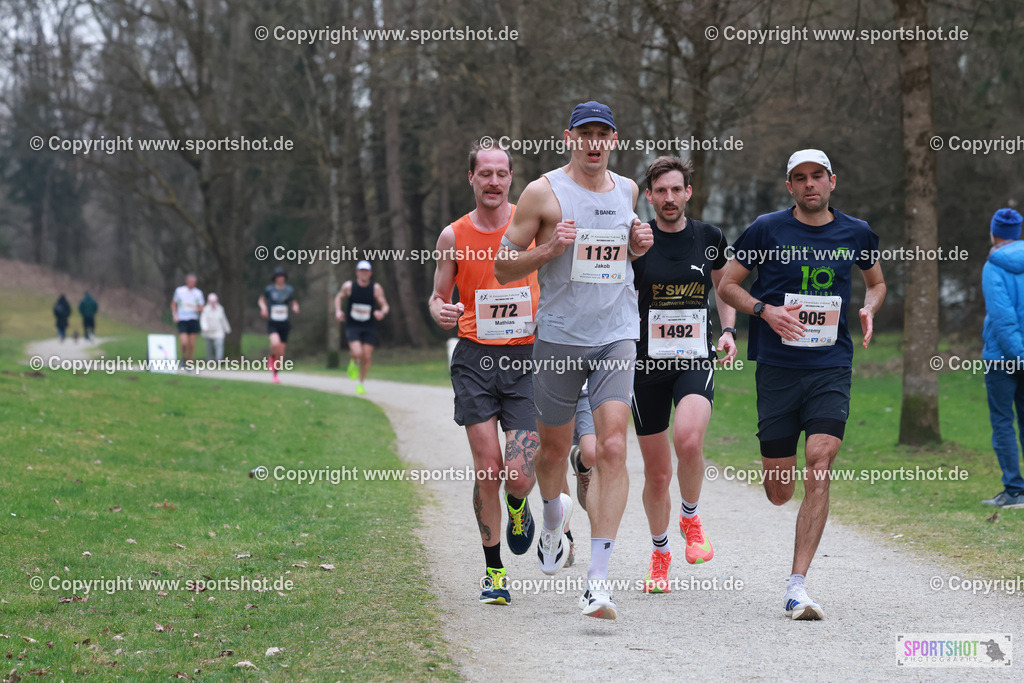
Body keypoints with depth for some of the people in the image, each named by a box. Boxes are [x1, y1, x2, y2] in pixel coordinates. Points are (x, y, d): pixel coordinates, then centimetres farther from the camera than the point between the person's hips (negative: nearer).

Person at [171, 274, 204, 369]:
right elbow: (173, 304, 13)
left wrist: (198, 309, -13)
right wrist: (175, 315, -1)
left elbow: (201, 308, 10)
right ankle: (183, 358, 11)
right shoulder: (179, 290, 1)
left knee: (192, 344, 0)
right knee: (184, 342, -17)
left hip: (193, 320, 2)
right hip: (182, 320, -2)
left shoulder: (198, 293, 4)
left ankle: (189, 364, 13)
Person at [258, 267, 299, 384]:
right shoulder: (269, 289, -1)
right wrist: (263, 308, -4)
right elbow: (262, 300, 16)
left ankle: (275, 374, 27)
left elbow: (294, 303, 17)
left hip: (284, 324, 2)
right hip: (272, 323, -2)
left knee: (281, 354, 5)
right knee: (275, 343, -31)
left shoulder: (289, 290, 3)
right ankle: (272, 358, 2)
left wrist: (295, 308, -6)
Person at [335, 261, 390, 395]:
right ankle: (354, 363, 16)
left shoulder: (376, 288, -5)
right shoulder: (349, 286, -4)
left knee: (366, 357, 0)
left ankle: (361, 384, 21)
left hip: (369, 328, 1)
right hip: (352, 327, -1)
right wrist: (338, 311, -2)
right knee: (357, 353, -22)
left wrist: (382, 312, -26)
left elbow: (385, 306, -3)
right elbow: (339, 297, 16)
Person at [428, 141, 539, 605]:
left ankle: (518, 507, 28)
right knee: (487, 470, -5)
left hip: (526, 358, 0)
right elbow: (439, 295, 12)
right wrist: (439, 311, -11)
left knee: (519, 475, -10)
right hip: (475, 358, 1)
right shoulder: (453, 236, 4)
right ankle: (494, 571, 11)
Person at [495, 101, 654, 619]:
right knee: (554, 448, 13)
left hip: (617, 336, 2)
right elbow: (503, 268, -2)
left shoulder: (626, 190, 10)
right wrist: (548, 250, -19)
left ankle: (598, 578, -16)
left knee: (612, 449, -14)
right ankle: (553, 519, 48)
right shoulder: (543, 193, -4)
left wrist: (637, 245, 7)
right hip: (559, 336, -2)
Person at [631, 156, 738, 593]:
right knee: (657, 472, 5)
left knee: (689, 441, -28)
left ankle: (690, 517, 0)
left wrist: (728, 331, 6)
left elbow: (724, 287, 20)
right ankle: (659, 553, 29)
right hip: (647, 362, 0)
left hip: (696, 361, 0)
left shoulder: (710, 238, 4)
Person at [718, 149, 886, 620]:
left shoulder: (855, 234, 8)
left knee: (819, 463, -18)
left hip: (832, 367, 1)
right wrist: (765, 310, -10)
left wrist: (868, 309, 3)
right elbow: (727, 285, 7)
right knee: (779, 492, 2)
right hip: (777, 366, 0)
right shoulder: (767, 229, 1)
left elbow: (876, 283, 26)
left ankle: (797, 586, -17)